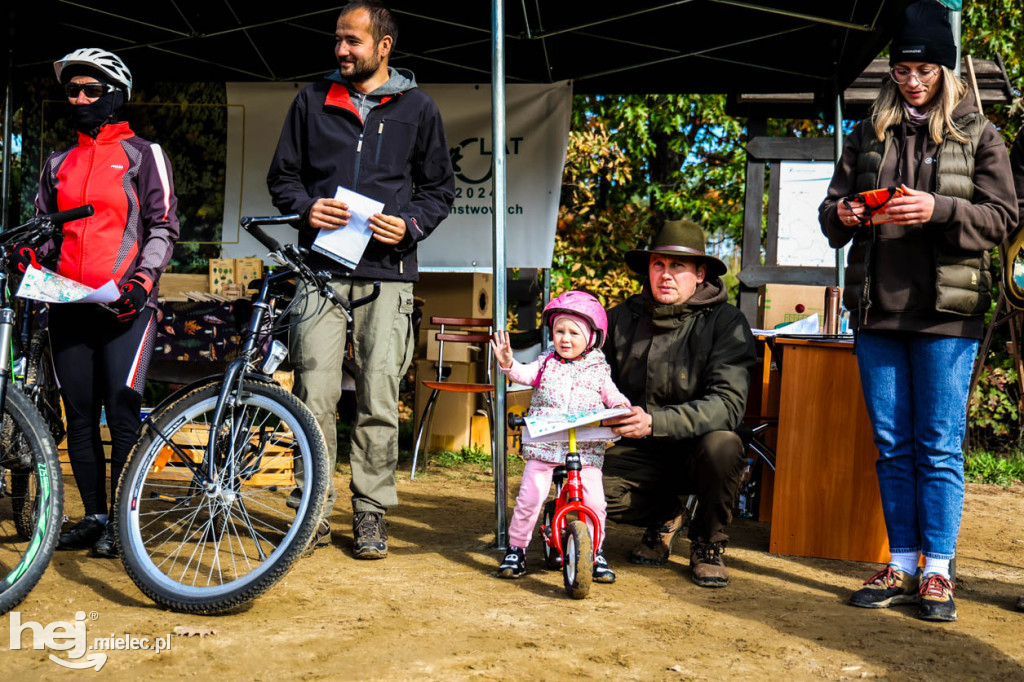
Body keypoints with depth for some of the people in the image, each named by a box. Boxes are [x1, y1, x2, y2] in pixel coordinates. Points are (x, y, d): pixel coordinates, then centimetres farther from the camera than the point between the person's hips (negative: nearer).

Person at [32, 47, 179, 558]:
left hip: (125, 305, -5)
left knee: (122, 413, -9)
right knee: (79, 415, 6)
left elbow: (163, 227, 1)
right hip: (68, 305, 5)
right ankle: (94, 517, 15)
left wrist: (143, 280, -13)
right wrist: (30, 261, 2)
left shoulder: (143, 154, 6)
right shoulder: (57, 163, 19)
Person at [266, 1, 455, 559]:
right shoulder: (312, 101, 14)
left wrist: (411, 225, -5)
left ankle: (371, 512, 10)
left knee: (379, 400, -1)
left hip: (387, 272, -1)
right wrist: (306, 209, -4)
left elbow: (440, 187, 14)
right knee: (315, 396, -4)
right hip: (322, 268, 1)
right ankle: (315, 510, 8)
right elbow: (282, 175, 17)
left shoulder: (417, 108, 11)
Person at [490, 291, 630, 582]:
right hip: (544, 445, 0)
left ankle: (595, 551, 15)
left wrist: (623, 406, -13)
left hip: (586, 448, 0)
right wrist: (508, 364, -28)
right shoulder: (547, 363, 8)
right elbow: (525, 374, -7)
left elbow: (612, 395, 9)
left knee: (594, 500, -7)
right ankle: (516, 549, 11)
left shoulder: (597, 370, 10)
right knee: (530, 496, -7)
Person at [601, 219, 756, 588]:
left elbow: (728, 403, -24)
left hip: (698, 449, -2)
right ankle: (664, 516, 11)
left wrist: (655, 422, -37)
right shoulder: (622, 318, 0)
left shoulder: (725, 322, -11)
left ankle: (708, 543, -4)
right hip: (642, 453, 2)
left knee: (722, 446, -36)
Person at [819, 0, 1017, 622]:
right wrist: (842, 215, -8)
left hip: (945, 314, -3)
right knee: (892, 446, 7)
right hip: (877, 313, 3)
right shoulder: (869, 135, 15)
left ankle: (938, 571, 7)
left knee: (939, 447, -2)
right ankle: (902, 567, 16)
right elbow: (832, 208, 16)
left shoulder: (978, 135, 6)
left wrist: (938, 210, -18)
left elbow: (1002, 216, -1)